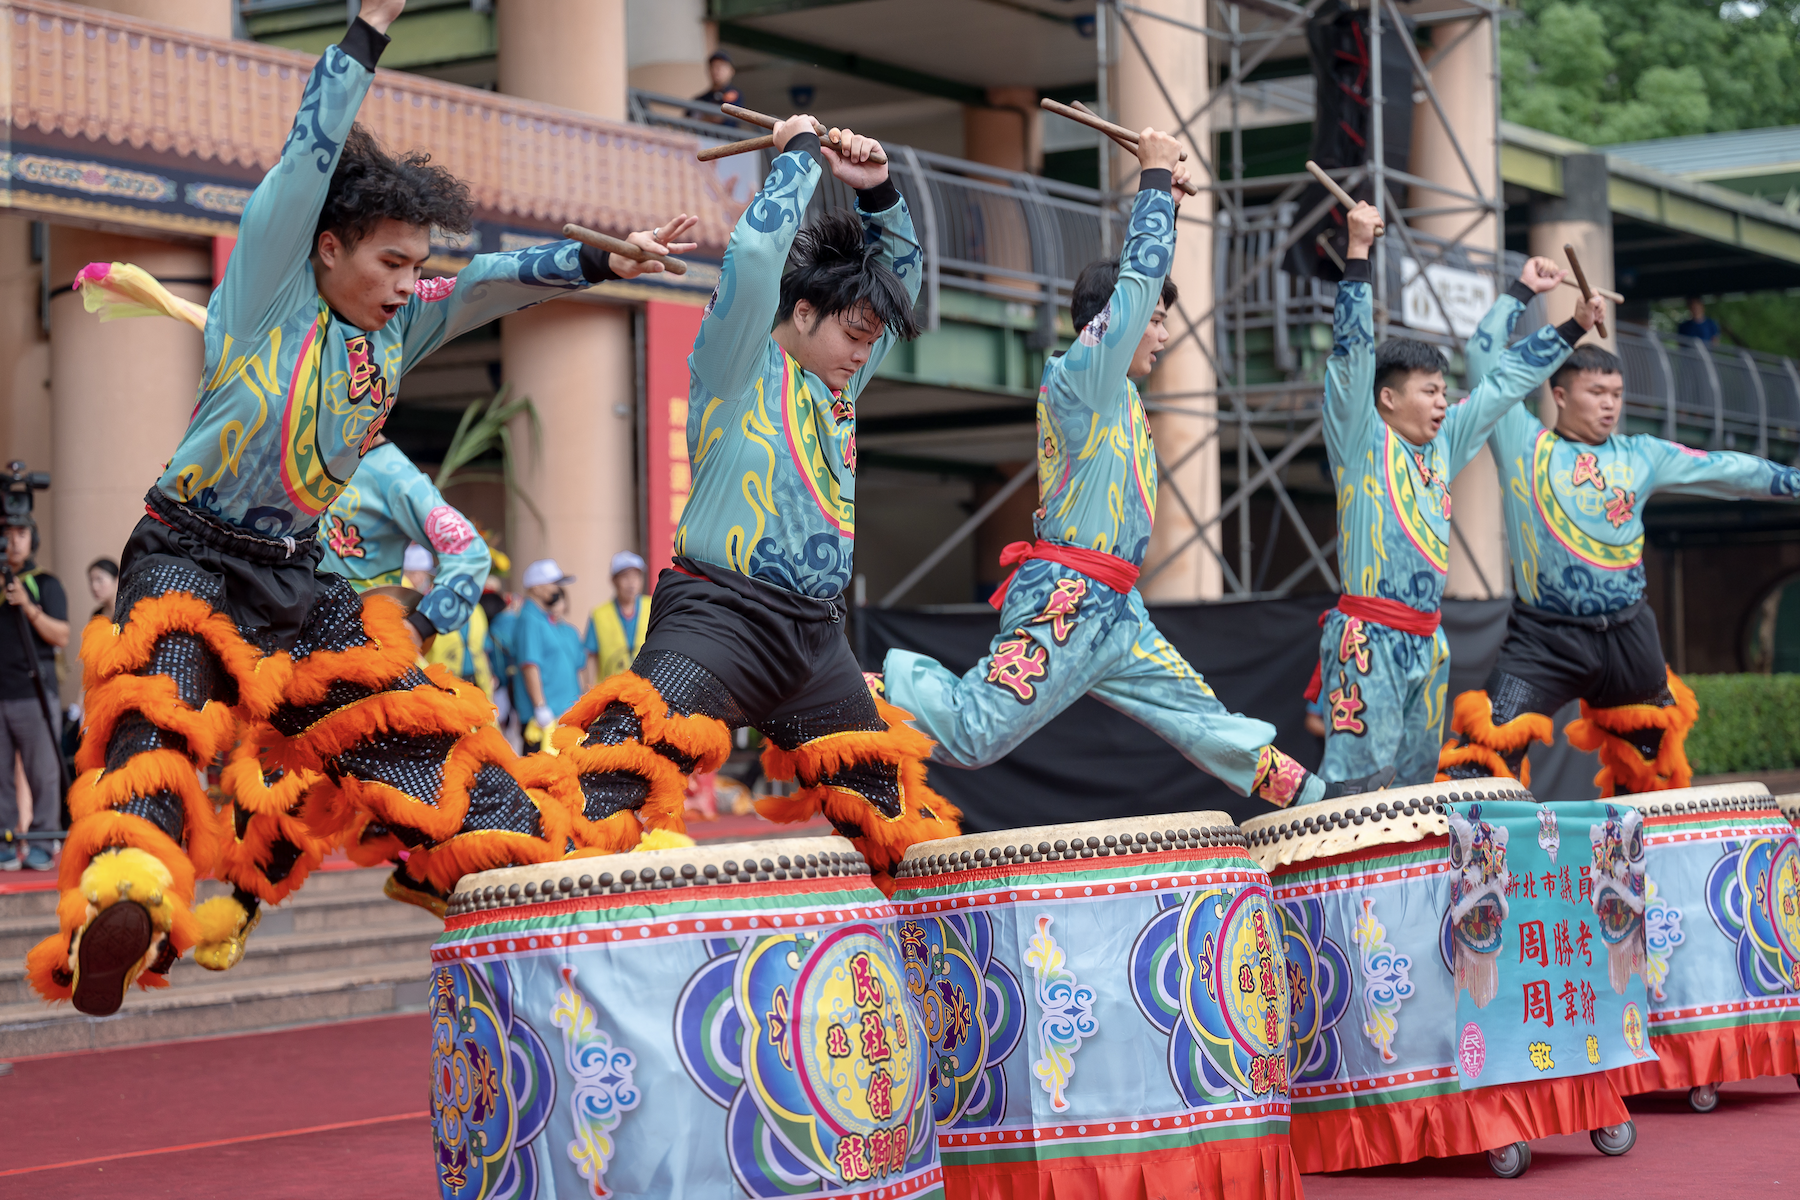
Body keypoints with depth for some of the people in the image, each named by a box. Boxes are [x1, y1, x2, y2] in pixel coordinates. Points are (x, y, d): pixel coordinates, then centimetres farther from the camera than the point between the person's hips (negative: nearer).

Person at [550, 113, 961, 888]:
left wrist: (876, 191, 9)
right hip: (722, 614, -8)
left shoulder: (839, 384, 17)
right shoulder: (737, 366, -3)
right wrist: (800, 154, -6)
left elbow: (903, 268, 26)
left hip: (816, 636, 8)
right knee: (624, 771, -25)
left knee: (893, 803, 19)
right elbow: (756, 250, -19)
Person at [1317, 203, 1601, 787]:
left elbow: (1506, 382, 24)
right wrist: (1358, 252, -17)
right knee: (1353, 777, -13)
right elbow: (1353, 348, -13)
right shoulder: (1361, 441, -4)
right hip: (1367, 641, -8)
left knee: (1414, 777, 11)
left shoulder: (1443, 443, 16)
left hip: (1427, 644, 8)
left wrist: (1575, 326, 28)